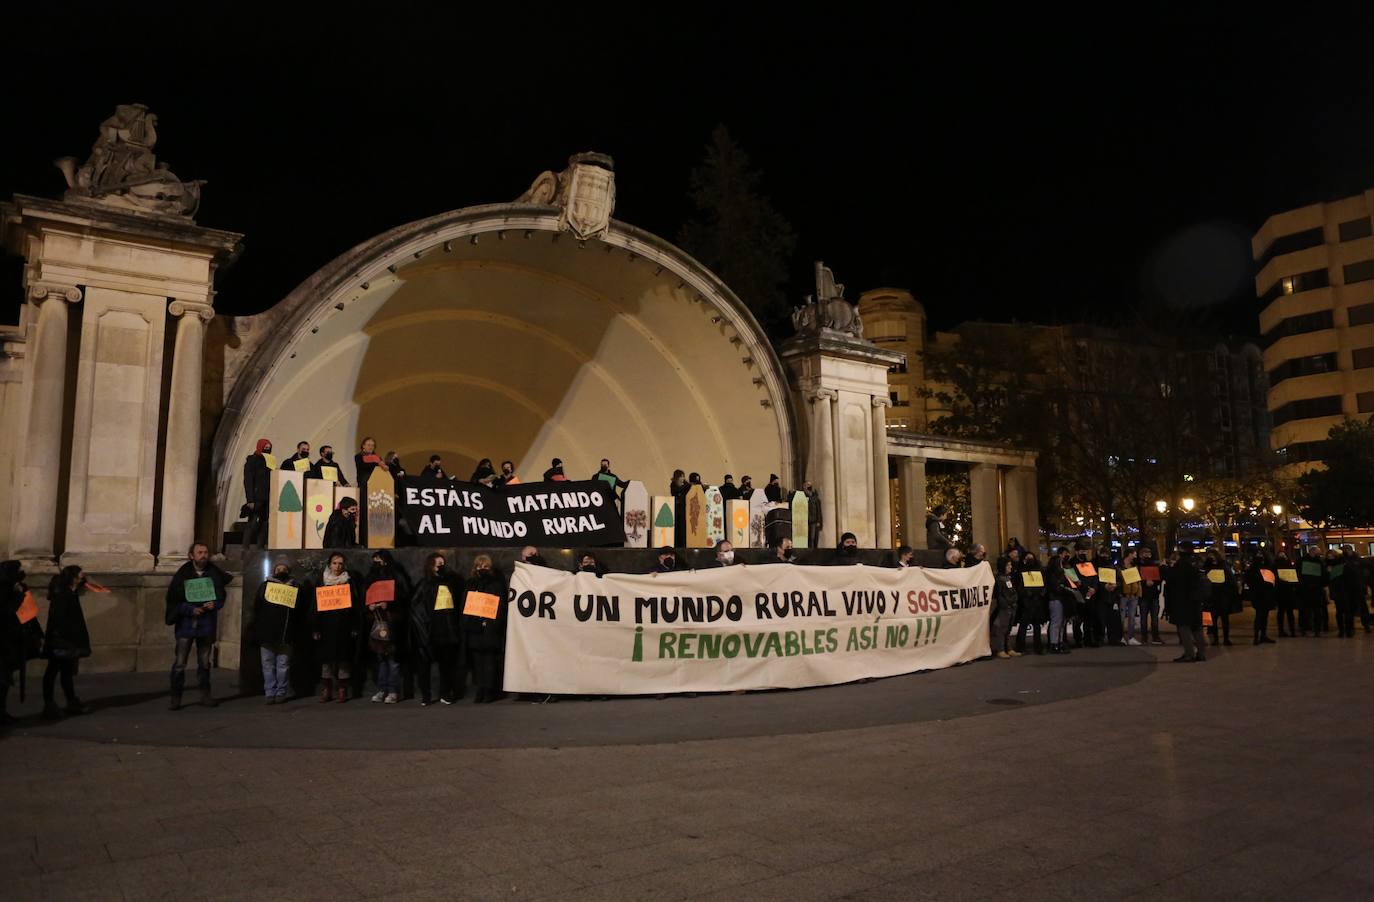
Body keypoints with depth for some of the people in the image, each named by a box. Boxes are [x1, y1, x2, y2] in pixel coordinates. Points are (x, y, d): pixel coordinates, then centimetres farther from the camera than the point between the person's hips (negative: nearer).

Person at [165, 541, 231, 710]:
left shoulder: (215, 573, 4)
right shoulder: (182, 574, -3)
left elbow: (221, 596, 9)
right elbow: (173, 599, -3)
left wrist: (214, 605, -11)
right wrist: (190, 609, -16)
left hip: (207, 624, 2)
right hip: (186, 623, -2)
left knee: (204, 661, 12)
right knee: (179, 663, -4)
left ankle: (205, 694, 20)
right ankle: (175, 697, 5)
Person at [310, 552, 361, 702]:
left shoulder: (350, 581, 5)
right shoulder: (321, 582, 7)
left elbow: (356, 604, 3)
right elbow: (314, 606, 6)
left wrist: (355, 627, -5)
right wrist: (315, 628, -1)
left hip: (344, 627, -1)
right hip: (326, 626, 1)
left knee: (343, 658, -1)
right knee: (326, 658, 2)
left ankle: (342, 690, 5)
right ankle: (326, 690, 9)